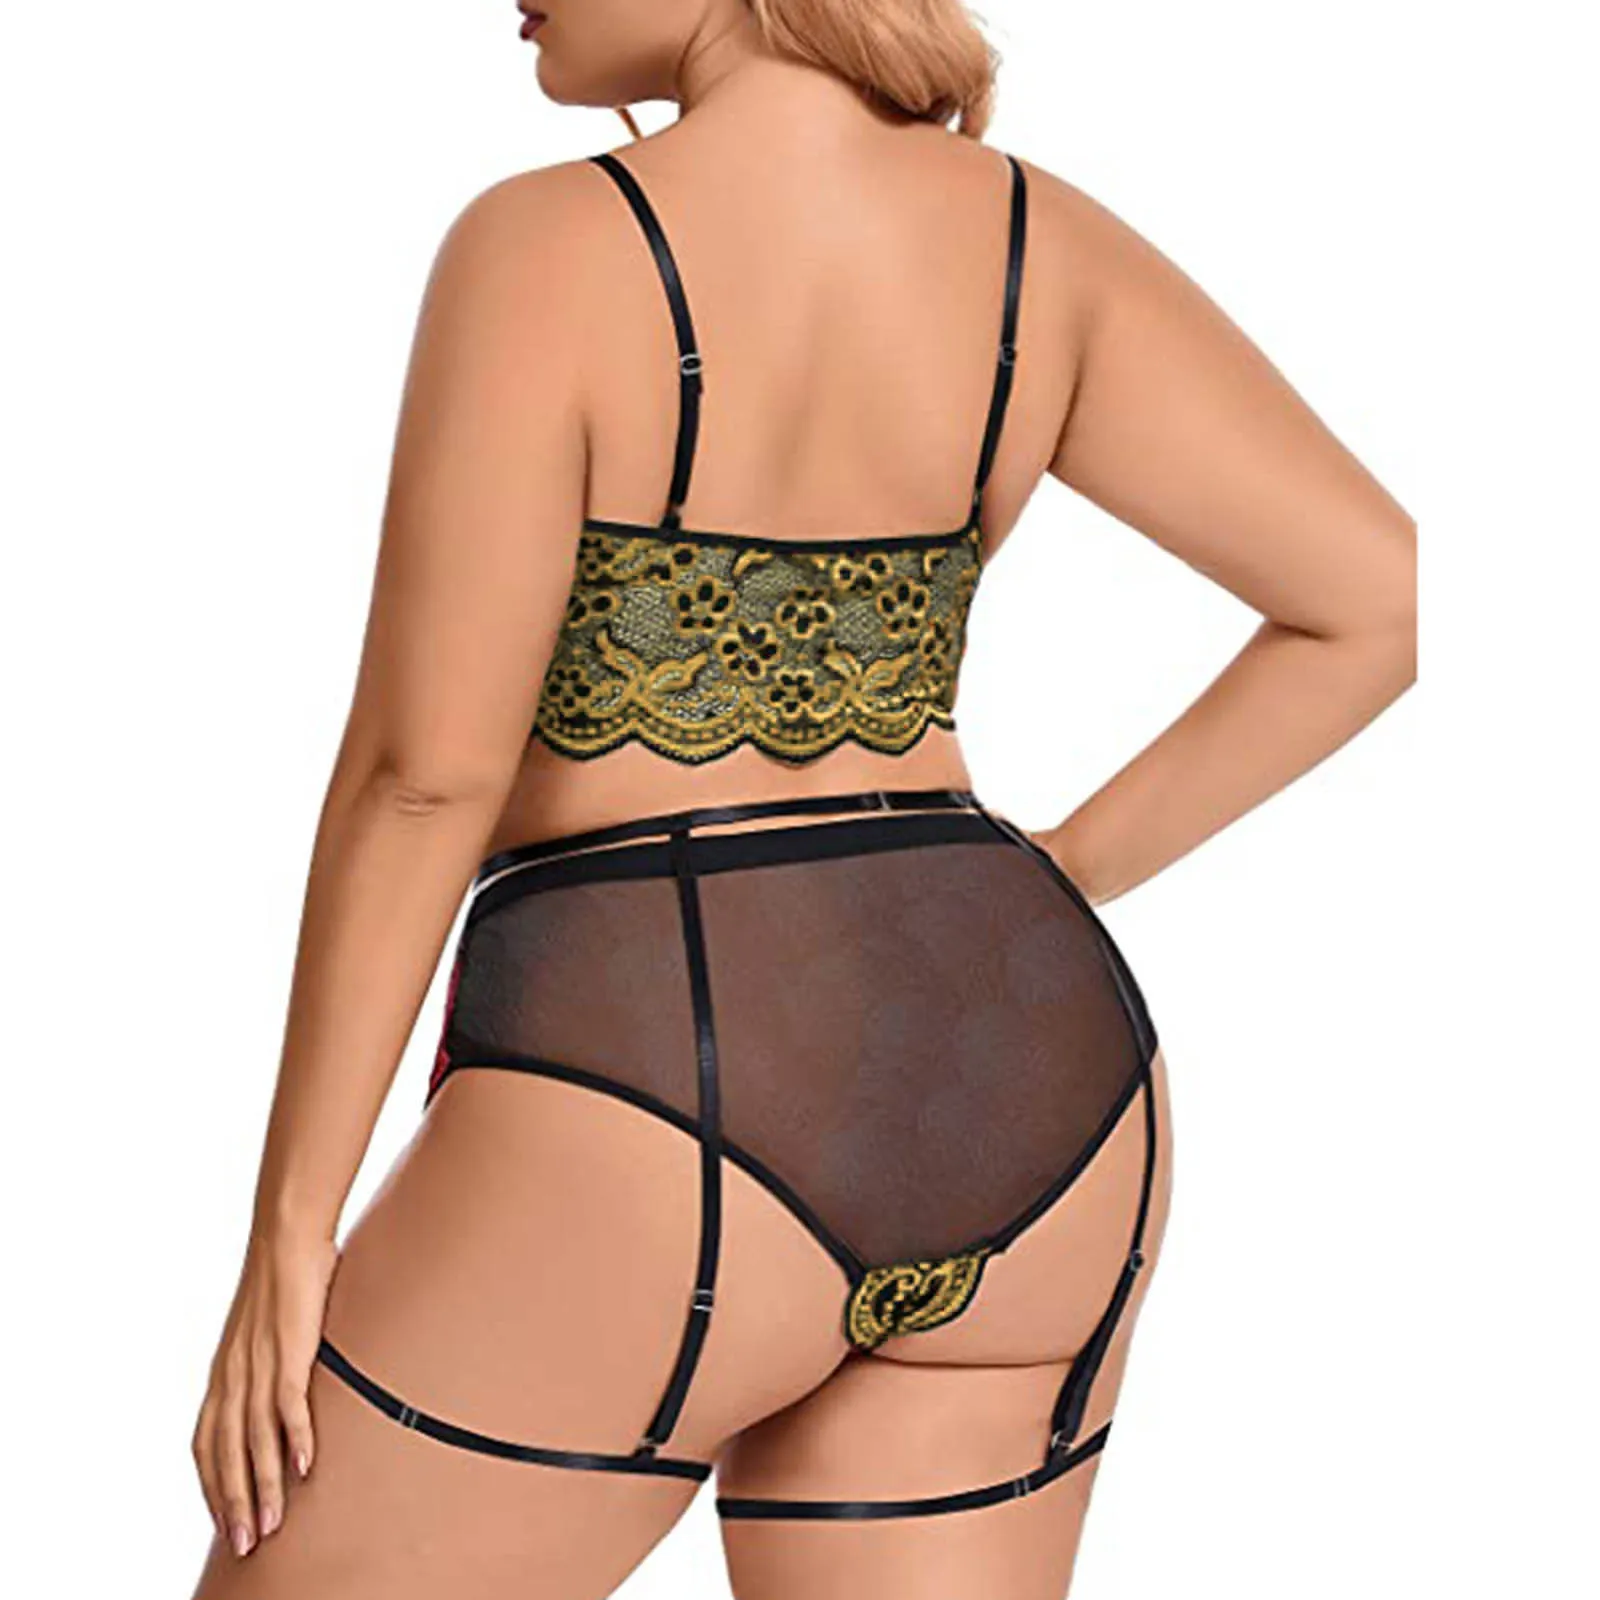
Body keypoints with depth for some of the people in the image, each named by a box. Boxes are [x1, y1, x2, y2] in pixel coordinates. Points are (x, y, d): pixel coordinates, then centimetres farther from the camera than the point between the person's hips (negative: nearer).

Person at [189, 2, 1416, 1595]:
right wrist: (1055, 887, 10)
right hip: (1016, 1113, 6)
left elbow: (420, 771, -13)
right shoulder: (1041, 242, 4)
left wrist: (287, 1234, -6)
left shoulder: (545, 254, -11)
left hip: (657, 1152, -6)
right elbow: (1386, 595, 2)